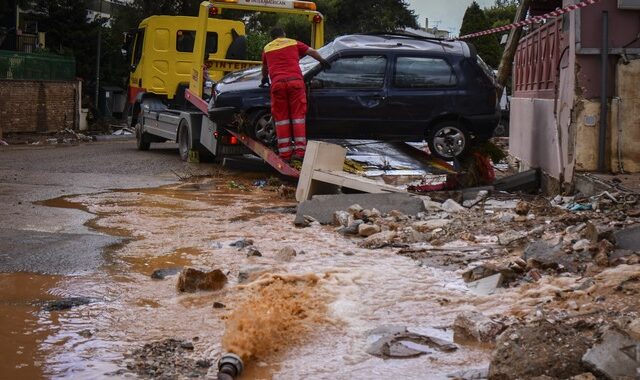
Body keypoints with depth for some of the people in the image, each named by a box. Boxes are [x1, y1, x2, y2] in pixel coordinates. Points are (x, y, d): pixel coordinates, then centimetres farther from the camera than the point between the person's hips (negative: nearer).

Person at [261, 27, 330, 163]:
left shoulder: (267, 48, 24)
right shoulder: (293, 43, 18)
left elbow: (264, 68, 40)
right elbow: (312, 52, 24)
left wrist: (264, 79, 61)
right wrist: (323, 61, 43)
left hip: (277, 83, 1)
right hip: (295, 81, -1)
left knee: (281, 118, 5)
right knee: (298, 116, 3)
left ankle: (285, 153, 2)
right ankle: (300, 151, -3)